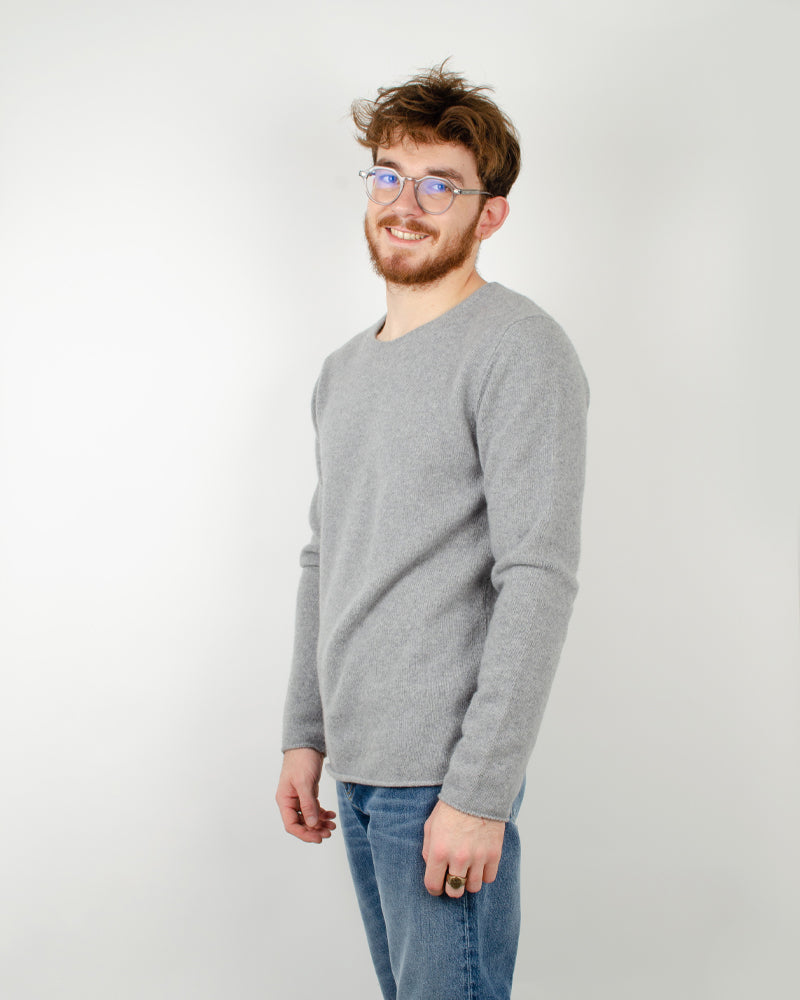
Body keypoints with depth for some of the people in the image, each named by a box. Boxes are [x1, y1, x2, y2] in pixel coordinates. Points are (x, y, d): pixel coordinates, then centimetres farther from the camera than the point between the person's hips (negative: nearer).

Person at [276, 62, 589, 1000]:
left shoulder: (519, 351, -11)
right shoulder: (345, 368, 15)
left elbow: (539, 580, -18)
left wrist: (478, 792, -21)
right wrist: (304, 737, 14)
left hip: (443, 775, -7)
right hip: (355, 768, 7)